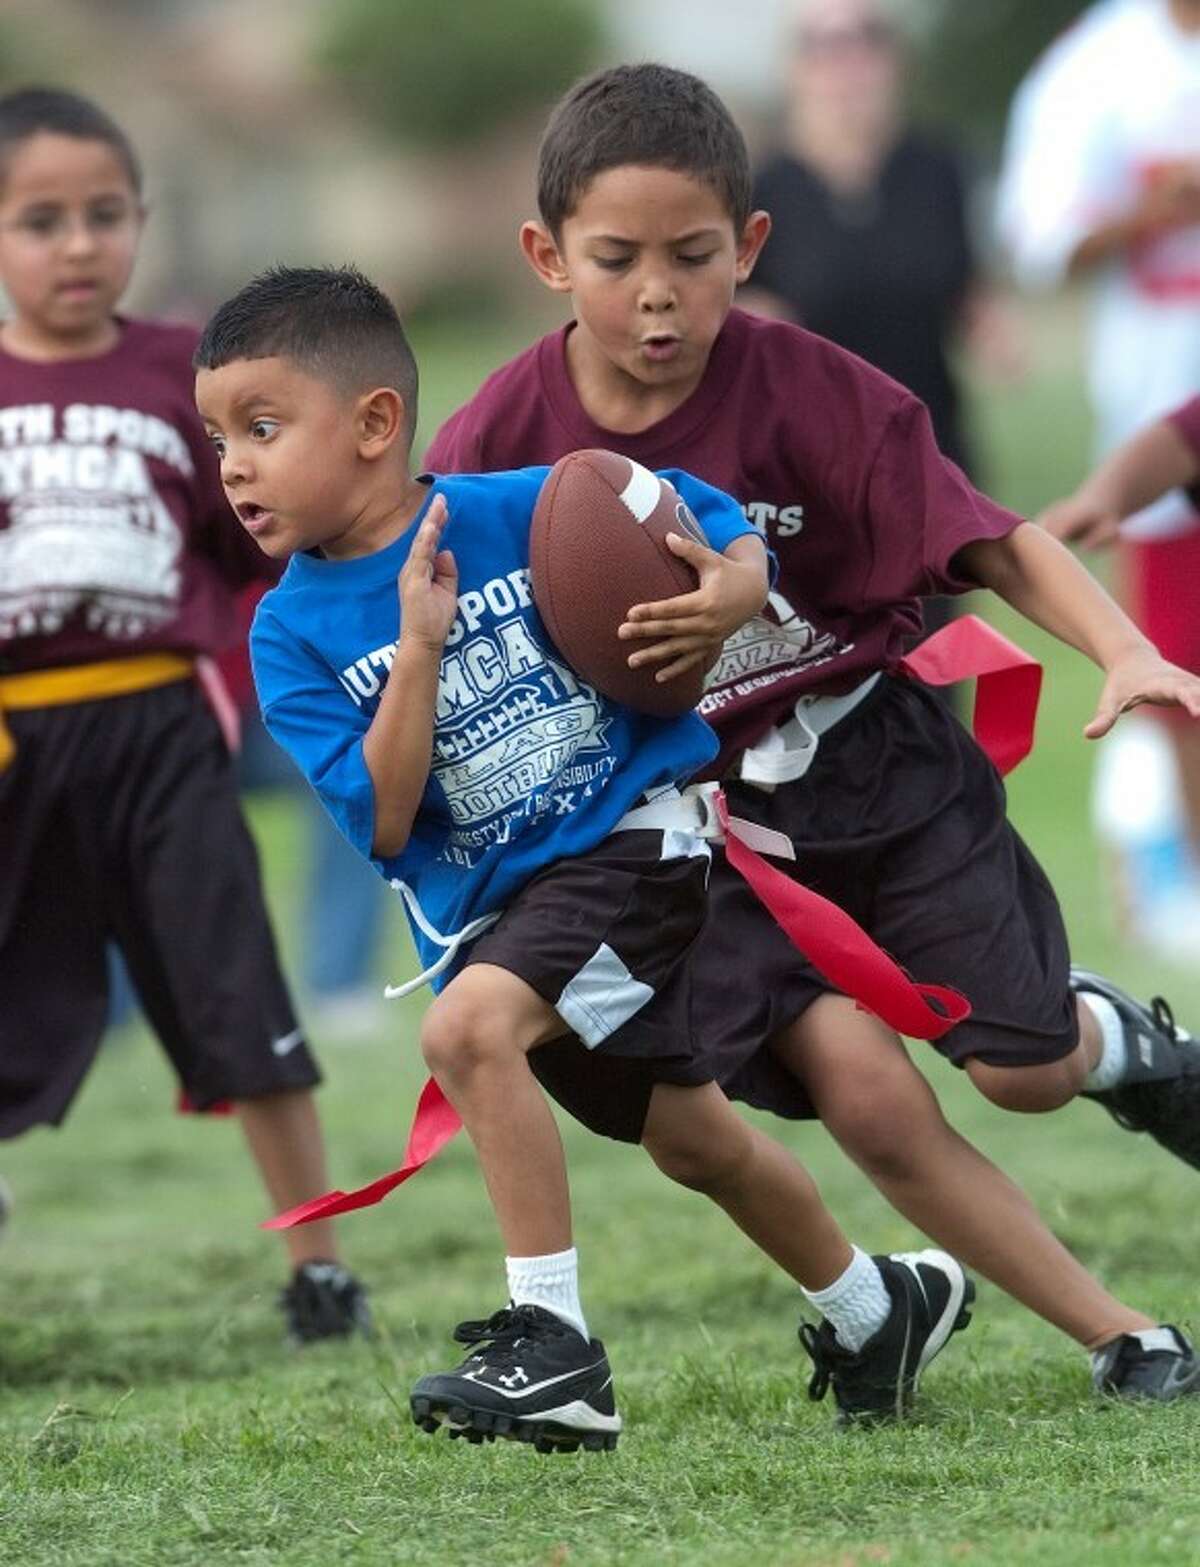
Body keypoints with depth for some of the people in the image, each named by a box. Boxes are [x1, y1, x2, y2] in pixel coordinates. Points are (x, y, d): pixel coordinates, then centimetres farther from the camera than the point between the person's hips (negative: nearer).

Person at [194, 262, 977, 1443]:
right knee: (691, 1136, 17)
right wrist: (419, 649, -22)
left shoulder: (526, 510, -12)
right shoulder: (292, 632, -4)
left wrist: (729, 587, -22)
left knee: (468, 1025, -28)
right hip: (488, 900, 6)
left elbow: (730, 537, 1)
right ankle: (878, 1309, 41)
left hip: (635, 828, -6)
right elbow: (381, 824, -13)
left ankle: (553, 1346, -24)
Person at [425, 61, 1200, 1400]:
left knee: (1019, 1068, -2)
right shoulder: (495, 450, -12)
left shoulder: (809, 391, -15)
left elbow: (993, 547, -17)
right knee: (869, 1098, -15)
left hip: (880, 763, 0)